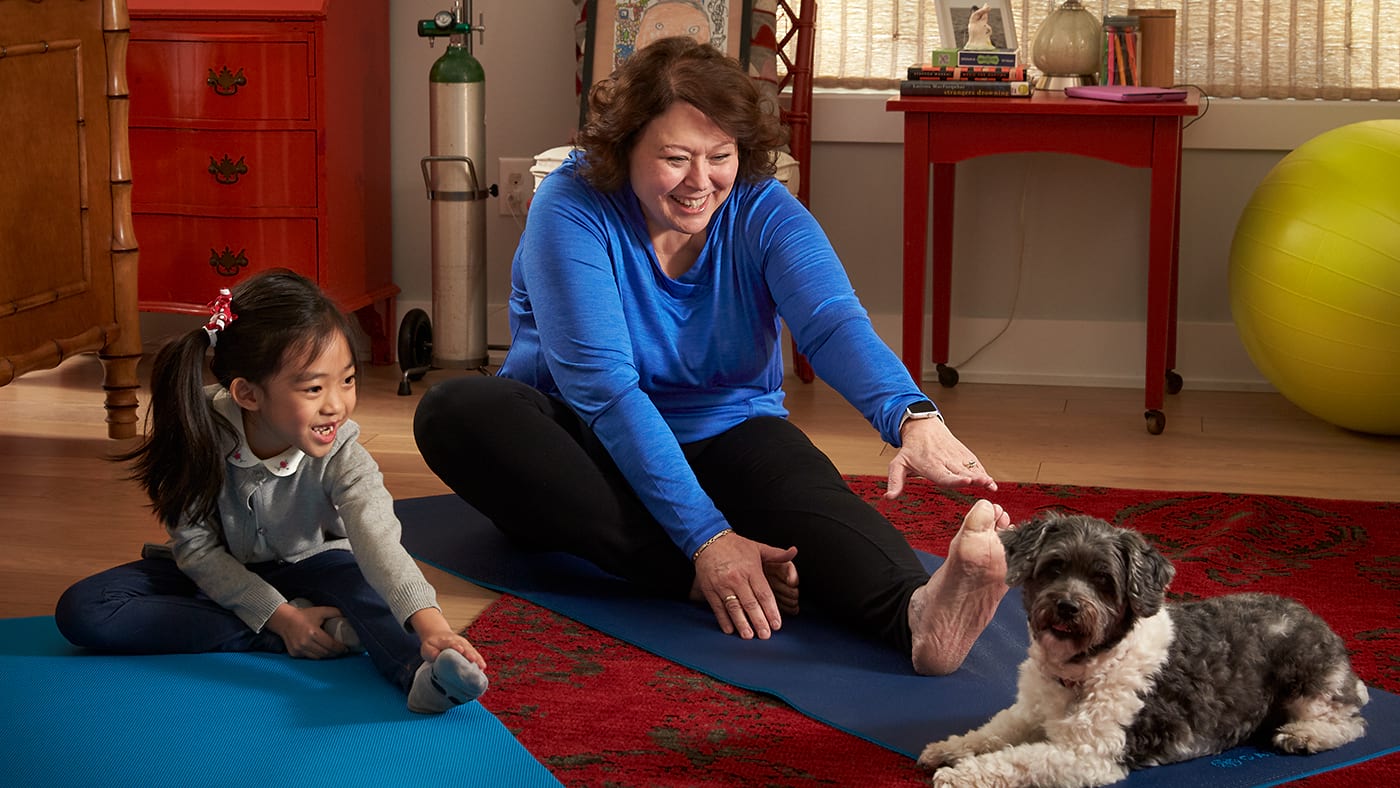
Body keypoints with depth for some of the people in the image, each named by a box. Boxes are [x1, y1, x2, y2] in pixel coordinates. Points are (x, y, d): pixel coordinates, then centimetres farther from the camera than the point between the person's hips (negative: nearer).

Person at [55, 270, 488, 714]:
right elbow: (196, 547, -17)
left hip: (305, 566, -1)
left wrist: (429, 623, -62)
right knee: (81, 611, -21)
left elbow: (377, 540, -43)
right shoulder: (202, 434, -26)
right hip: (221, 573, 2)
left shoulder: (341, 459, -27)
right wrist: (281, 617, -27)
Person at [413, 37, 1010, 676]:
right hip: (592, 447, -1)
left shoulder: (763, 212, -8)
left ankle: (916, 613, -65)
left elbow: (835, 327, -25)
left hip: (725, 436, 1)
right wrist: (705, 537, -38)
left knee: (794, 474, -33)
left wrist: (914, 418, -50)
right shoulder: (572, 208, -17)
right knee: (456, 412, -32)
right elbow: (602, 384, -27)